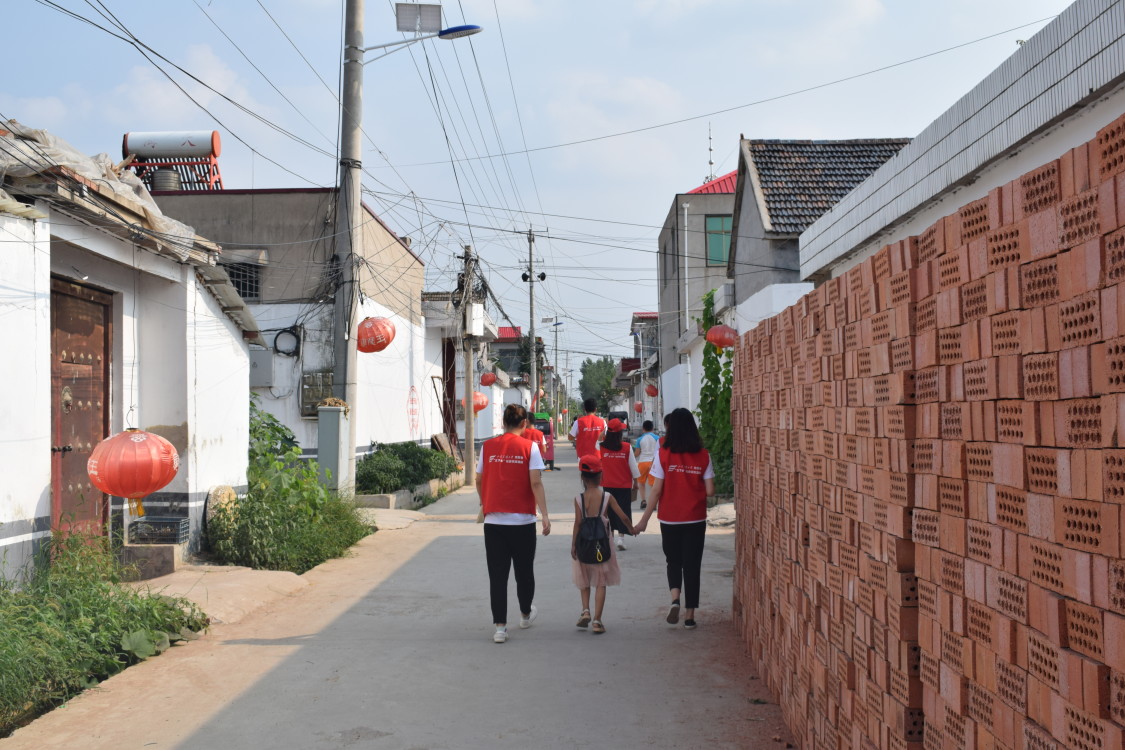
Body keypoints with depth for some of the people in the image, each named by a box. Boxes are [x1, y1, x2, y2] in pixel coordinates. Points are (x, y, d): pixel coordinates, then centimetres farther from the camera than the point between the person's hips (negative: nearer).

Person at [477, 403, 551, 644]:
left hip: (493, 520, 1)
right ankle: (526, 614, 36)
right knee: (524, 570, 17)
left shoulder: (488, 446, 3)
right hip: (522, 520, -1)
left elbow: (479, 481, 10)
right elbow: (536, 483, -12)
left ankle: (500, 626, 3)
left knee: (497, 575, 5)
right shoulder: (529, 447, -5)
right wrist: (544, 515, -11)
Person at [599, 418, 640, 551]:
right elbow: (633, 466, -4)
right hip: (624, 485, -1)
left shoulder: (601, 447, -8)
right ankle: (621, 538, -1)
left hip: (607, 485, 2)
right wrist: (635, 481, 10)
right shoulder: (627, 447, -11)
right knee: (623, 510, 6)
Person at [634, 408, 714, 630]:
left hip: (670, 519, -1)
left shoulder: (663, 454, -9)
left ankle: (675, 598, -7)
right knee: (692, 565, 10)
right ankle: (689, 615, 12)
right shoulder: (703, 456, -3)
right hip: (695, 520, 1)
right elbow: (710, 491, -4)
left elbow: (656, 490, -9)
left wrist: (645, 518, -2)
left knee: (673, 562, 17)